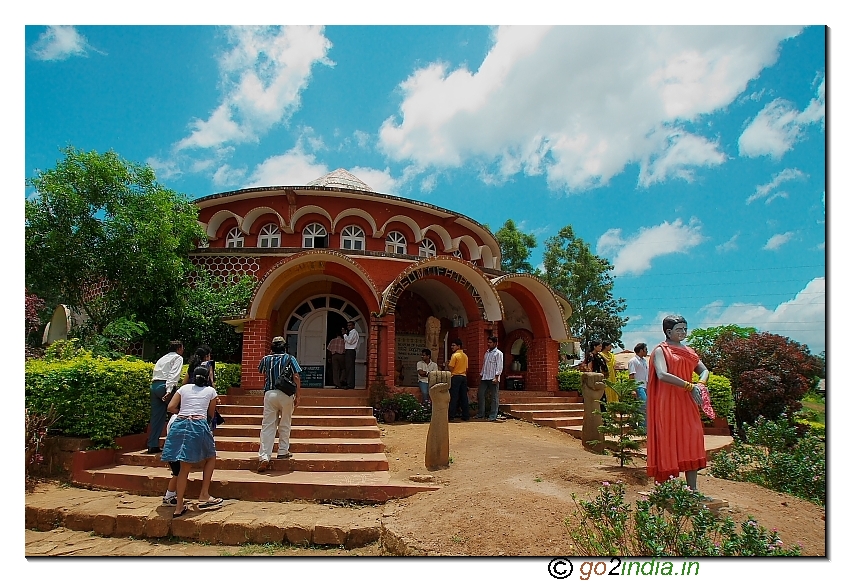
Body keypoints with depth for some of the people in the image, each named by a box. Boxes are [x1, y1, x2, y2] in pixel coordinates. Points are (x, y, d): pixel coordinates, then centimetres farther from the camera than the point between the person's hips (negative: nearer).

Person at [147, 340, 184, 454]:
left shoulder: (162, 358, 29)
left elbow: (156, 372, 20)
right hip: (164, 386, -8)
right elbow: (173, 375, -11)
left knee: (157, 416, 7)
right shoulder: (178, 358, 4)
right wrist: (169, 391, -22)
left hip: (154, 385, 8)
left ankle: (152, 445, 6)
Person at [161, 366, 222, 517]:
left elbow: (171, 407, 8)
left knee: (184, 467, 10)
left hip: (180, 425, 3)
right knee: (210, 458, 19)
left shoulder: (185, 388, 16)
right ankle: (204, 495, 13)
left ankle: (179, 507, 9)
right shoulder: (211, 391, 11)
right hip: (199, 425, -3)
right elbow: (211, 414, 19)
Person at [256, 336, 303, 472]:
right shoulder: (290, 358, 2)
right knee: (285, 424, 13)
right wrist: (297, 397, 2)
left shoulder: (266, 359, 9)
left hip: (270, 393, 2)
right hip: (286, 394, -2)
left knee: (268, 425, 0)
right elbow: (296, 378, -4)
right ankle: (283, 452, 18)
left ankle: (264, 457, -6)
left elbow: (261, 371, 31)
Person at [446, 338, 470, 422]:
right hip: (463, 377, 7)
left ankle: (451, 416, -6)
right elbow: (466, 368, 16)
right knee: (464, 397, 8)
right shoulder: (465, 356, 13)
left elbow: (451, 368, -13)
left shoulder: (455, 355, -10)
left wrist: (447, 364, 5)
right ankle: (466, 416, 9)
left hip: (455, 377, -7)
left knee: (453, 397, -5)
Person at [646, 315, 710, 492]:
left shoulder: (689, 351, 16)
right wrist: (689, 386, -22)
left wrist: (701, 385, -7)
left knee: (691, 445, 5)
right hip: (667, 404, -6)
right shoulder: (660, 351, -6)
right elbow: (662, 375, -21)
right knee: (668, 445, -2)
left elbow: (704, 371, 14)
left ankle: (693, 490, 12)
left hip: (687, 404, 7)